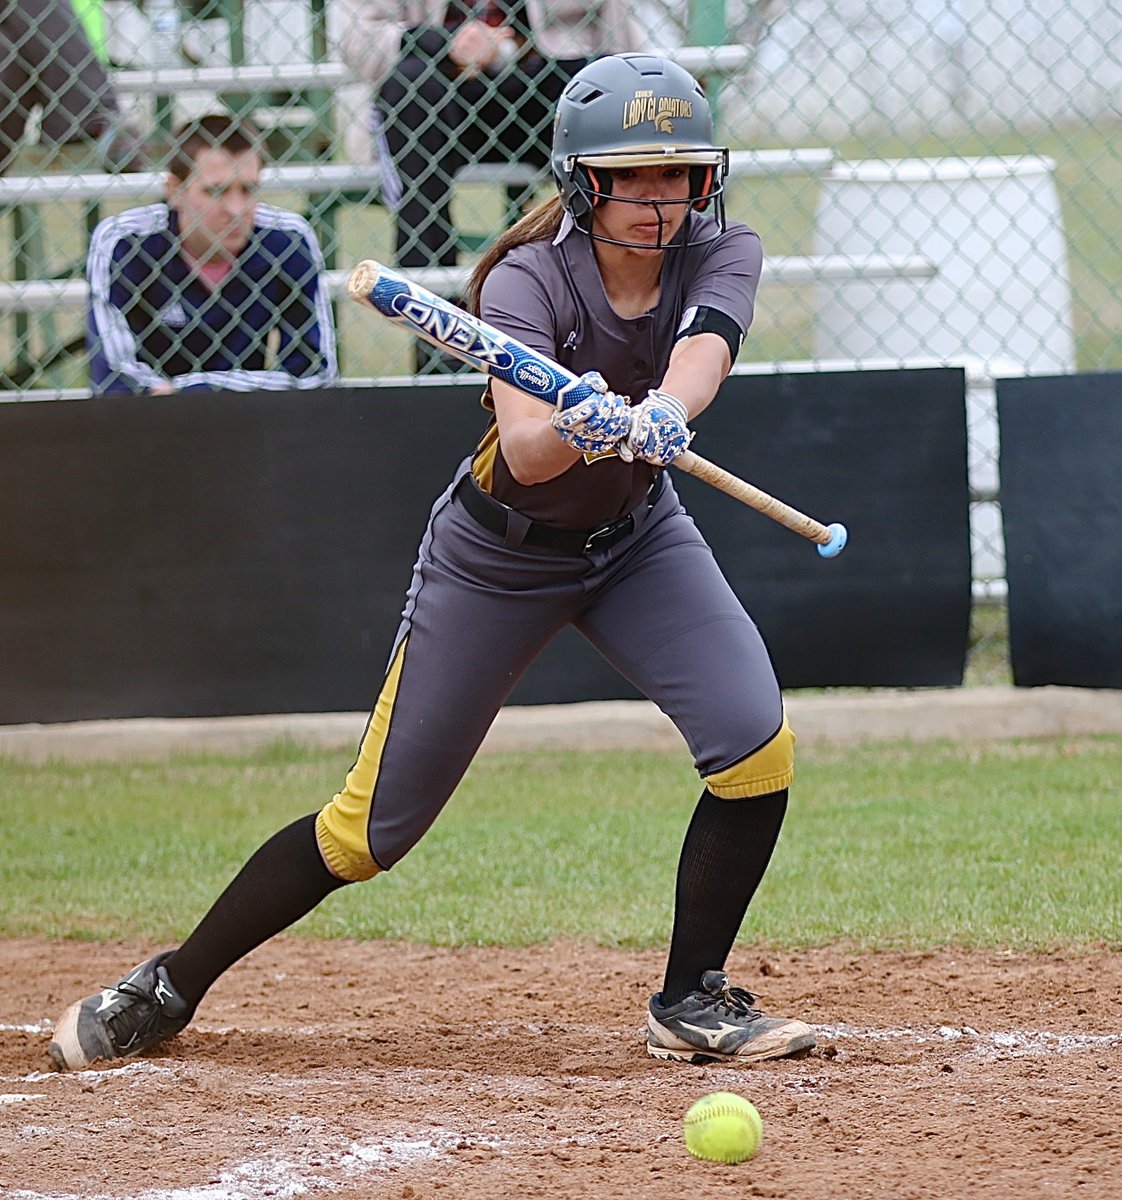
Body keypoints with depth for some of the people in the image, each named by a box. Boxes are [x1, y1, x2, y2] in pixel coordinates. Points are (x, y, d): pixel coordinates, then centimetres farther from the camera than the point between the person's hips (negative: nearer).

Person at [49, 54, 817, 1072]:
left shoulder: (722, 255, -15)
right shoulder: (529, 280, -26)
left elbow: (697, 361, -38)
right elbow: (525, 451, -42)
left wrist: (654, 420, -59)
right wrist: (587, 424, -63)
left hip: (637, 537, 4)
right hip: (500, 556, -4)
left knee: (758, 744, -18)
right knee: (373, 827, -2)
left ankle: (692, 1002, -1)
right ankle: (165, 993, 15)